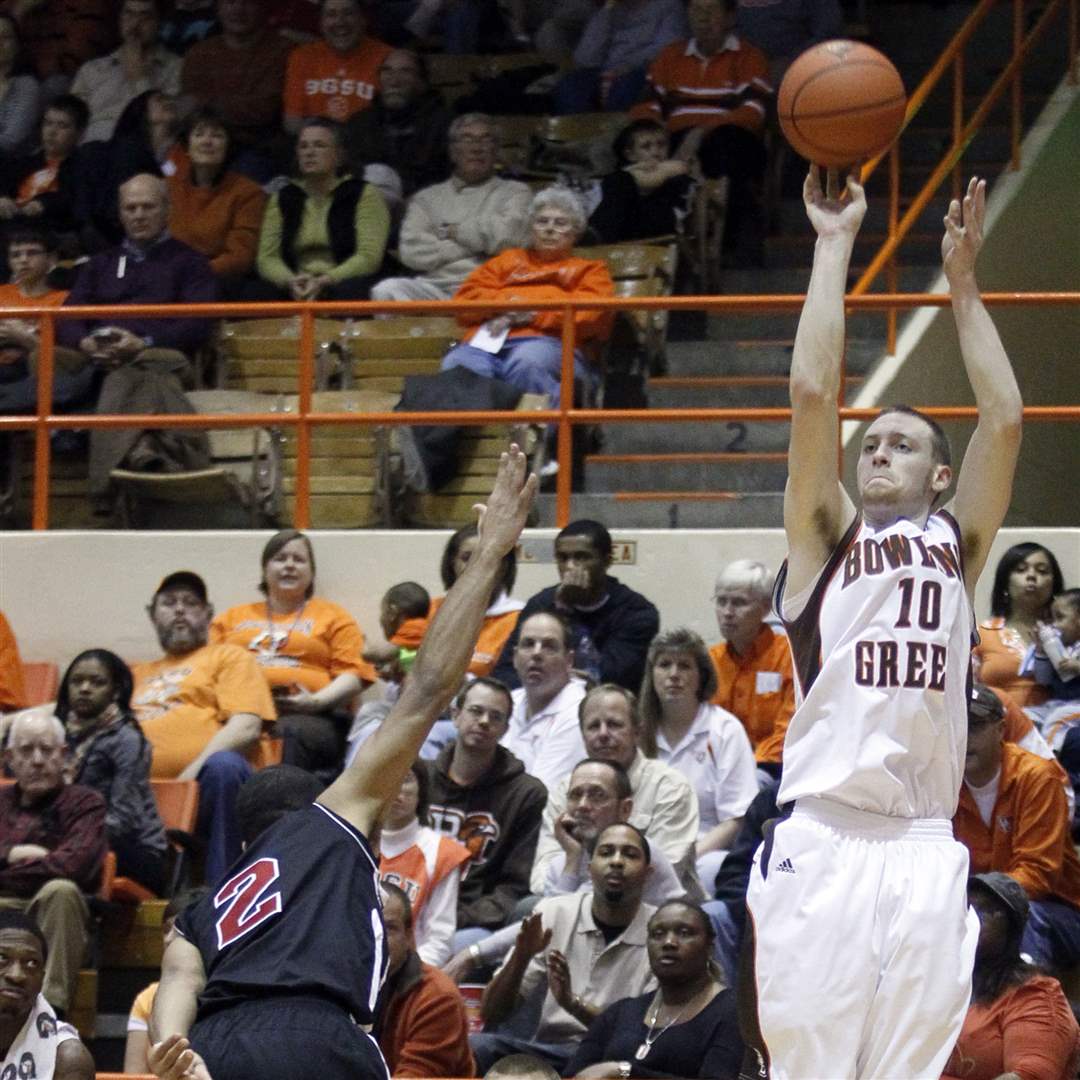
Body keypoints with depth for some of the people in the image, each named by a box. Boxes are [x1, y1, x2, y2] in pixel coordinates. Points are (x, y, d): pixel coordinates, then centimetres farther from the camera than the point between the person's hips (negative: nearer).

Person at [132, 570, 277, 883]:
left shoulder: (229, 658, 19)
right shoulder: (139, 673, 35)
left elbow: (246, 728, 2)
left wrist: (191, 773, -13)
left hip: (202, 787, -4)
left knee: (224, 765, -40)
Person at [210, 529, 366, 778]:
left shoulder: (334, 617, 23)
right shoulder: (232, 618, 31)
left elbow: (352, 676, 12)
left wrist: (317, 701, -7)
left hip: (306, 716, -1)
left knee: (291, 733, -39)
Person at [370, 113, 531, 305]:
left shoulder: (515, 192, 19)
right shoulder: (427, 197, 23)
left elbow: (507, 238, -2)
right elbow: (411, 252, 5)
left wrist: (452, 231, 7)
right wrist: (477, 244, 1)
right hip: (434, 287, 2)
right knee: (386, 290, -30)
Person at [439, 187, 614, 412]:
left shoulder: (590, 269, 30)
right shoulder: (508, 260, 39)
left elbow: (593, 312, 7)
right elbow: (465, 297, 23)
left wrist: (533, 313, -4)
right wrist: (505, 303, 1)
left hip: (547, 341, -2)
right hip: (487, 341, 2)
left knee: (528, 363, -42)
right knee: (458, 364, -36)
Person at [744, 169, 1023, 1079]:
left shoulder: (957, 546, 18)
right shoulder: (826, 538, 12)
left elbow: (1004, 421, 7)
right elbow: (814, 394, 1)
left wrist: (963, 283, 9)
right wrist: (835, 244, 4)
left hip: (927, 850, 2)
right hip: (822, 843, -2)